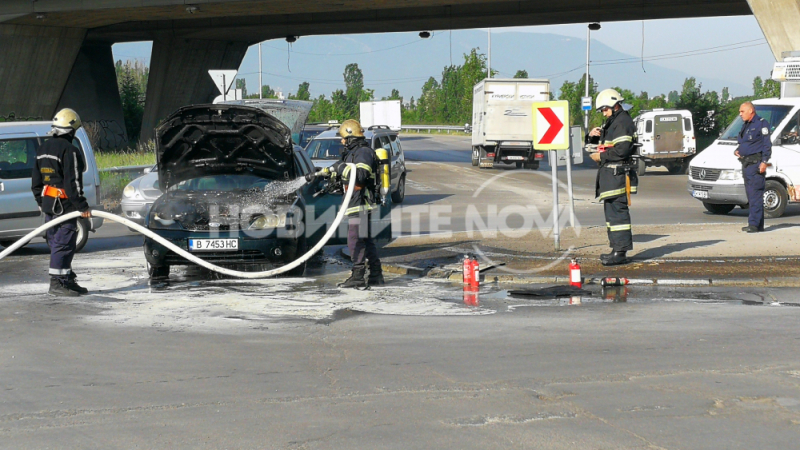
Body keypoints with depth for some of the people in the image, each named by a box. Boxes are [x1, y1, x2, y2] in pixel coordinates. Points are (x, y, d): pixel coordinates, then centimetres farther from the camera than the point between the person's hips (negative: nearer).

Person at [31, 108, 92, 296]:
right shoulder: (69, 150, -15)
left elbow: (36, 180, 19)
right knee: (64, 243, -7)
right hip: (64, 204, -9)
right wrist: (82, 206, -15)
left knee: (57, 242, 13)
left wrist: (41, 201, 26)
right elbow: (73, 182, -19)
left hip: (48, 203, 9)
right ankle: (57, 283, -9)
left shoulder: (43, 148, 13)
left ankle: (68, 279, 21)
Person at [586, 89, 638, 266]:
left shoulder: (623, 122, -11)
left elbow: (622, 149, -22)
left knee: (617, 212, -13)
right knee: (611, 211, 14)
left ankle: (620, 252, -14)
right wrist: (593, 136, 6)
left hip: (617, 174, -11)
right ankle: (617, 248, 21)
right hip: (609, 174, 11)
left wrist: (601, 156, -12)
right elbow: (601, 145, 27)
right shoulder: (612, 122, 22)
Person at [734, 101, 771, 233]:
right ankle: (758, 225, 13)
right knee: (751, 195, 9)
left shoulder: (761, 124, -6)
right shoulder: (745, 126, 21)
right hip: (746, 163, 9)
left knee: (755, 195, -13)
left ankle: (754, 224, -17)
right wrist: (737, 151, 9)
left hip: (756, 163, -9)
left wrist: (764, 162, -19)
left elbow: (767, 144, -11)